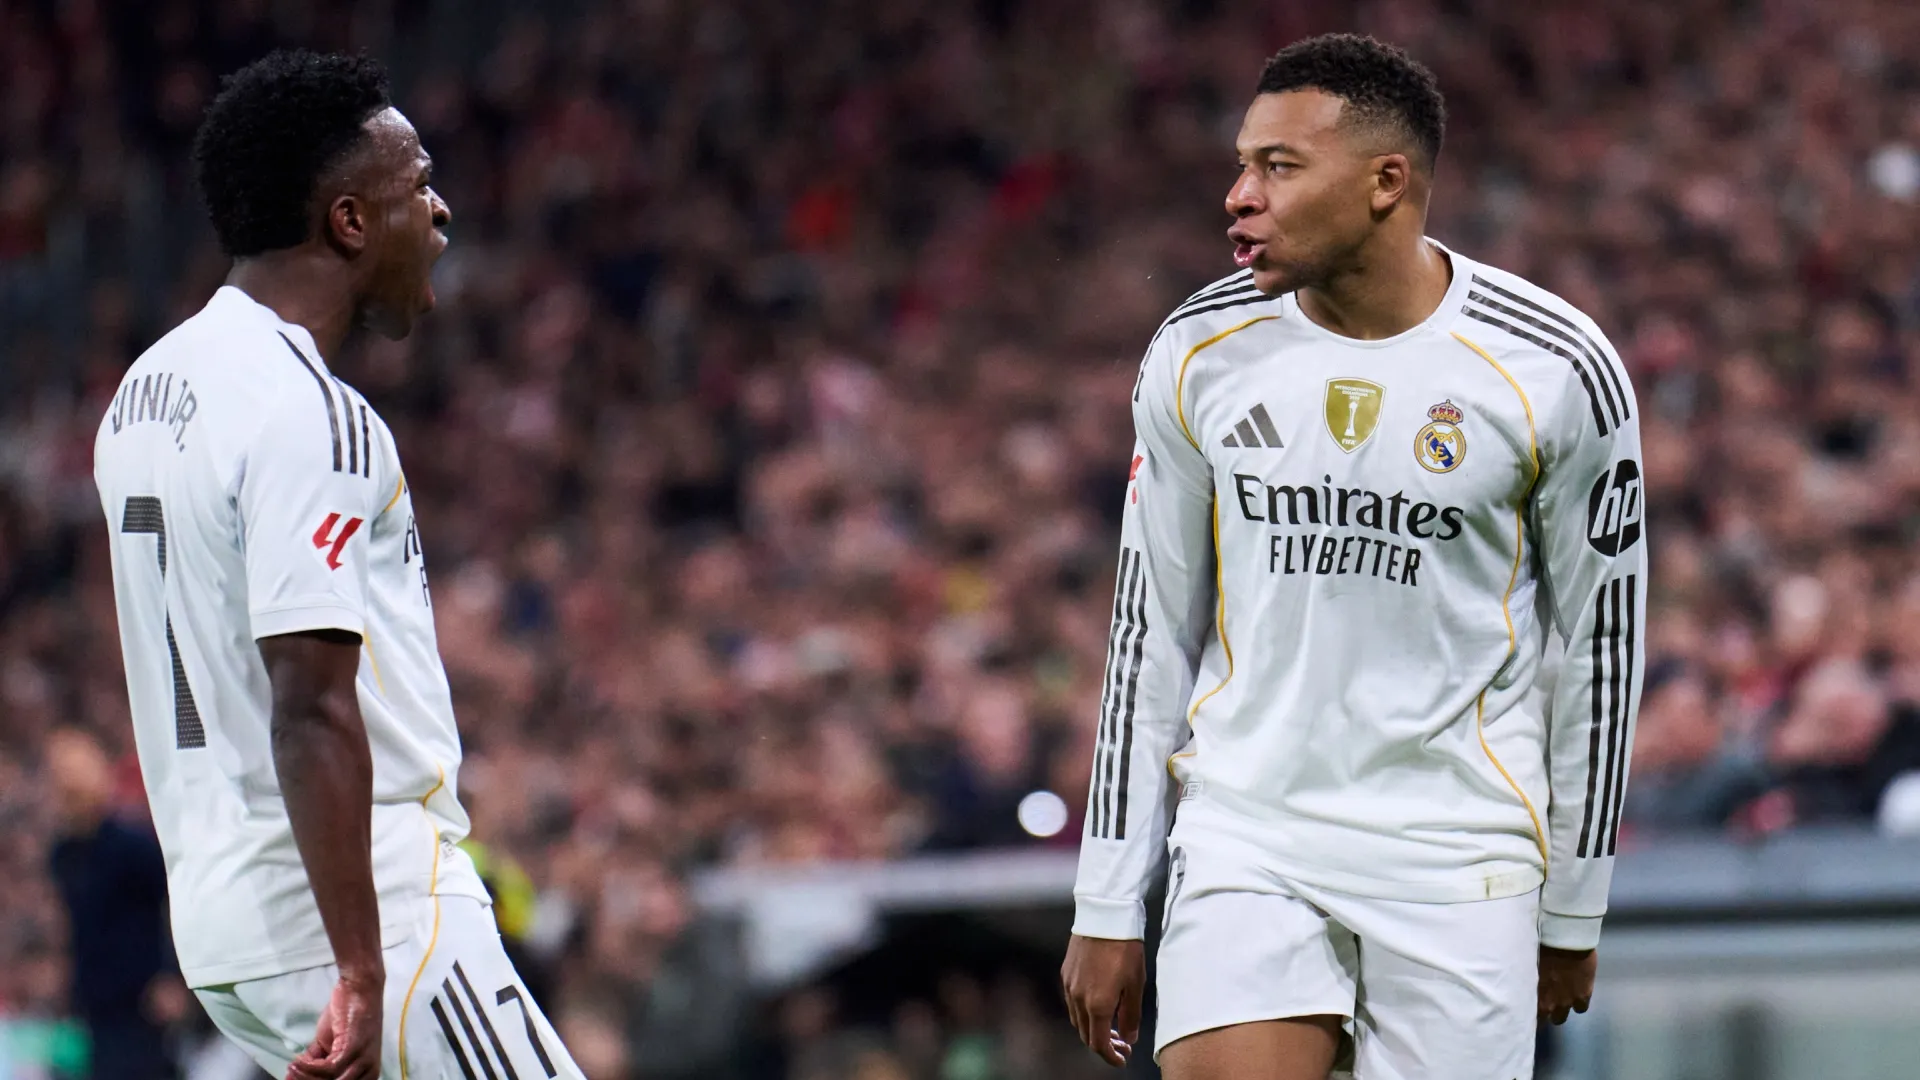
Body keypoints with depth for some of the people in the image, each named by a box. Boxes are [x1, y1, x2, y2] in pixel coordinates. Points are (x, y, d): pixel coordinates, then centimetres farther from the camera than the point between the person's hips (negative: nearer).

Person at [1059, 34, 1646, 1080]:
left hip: (1458, 862, -2)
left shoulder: (1558, 371, -7)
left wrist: (1572, 913, 7)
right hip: (1243, 835, 2)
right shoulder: (1199, 352, 2)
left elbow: (1600, 642, 3)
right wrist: (1108, 908, 7)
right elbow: (1150, 631, 9)